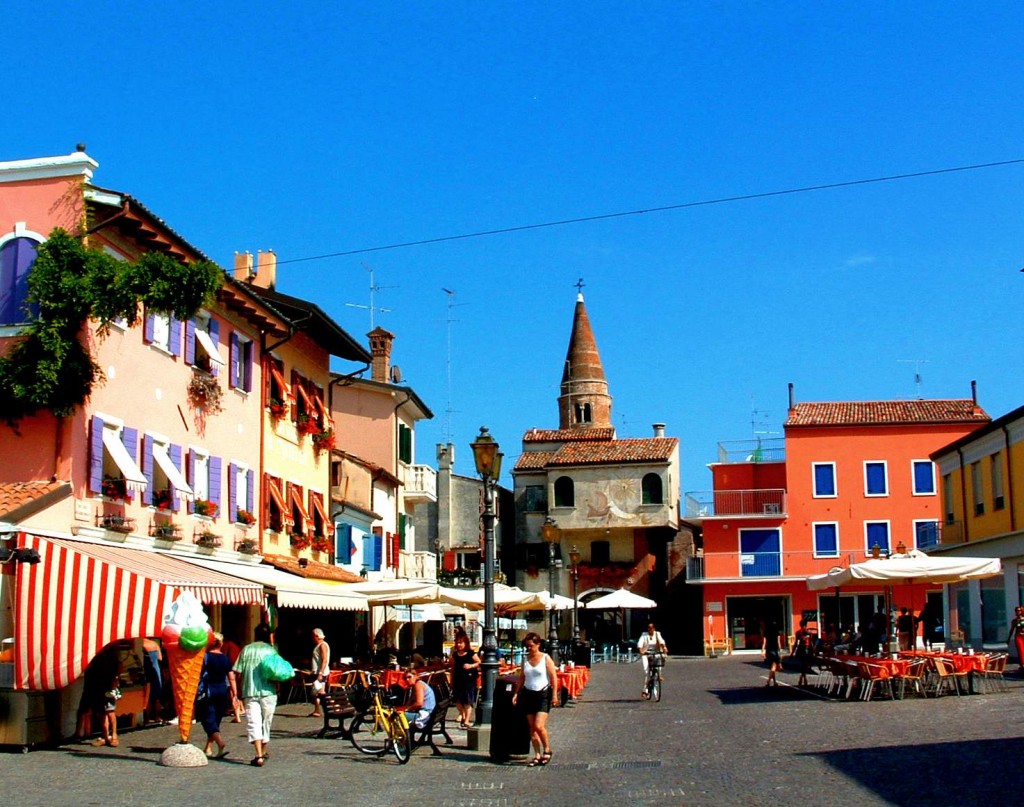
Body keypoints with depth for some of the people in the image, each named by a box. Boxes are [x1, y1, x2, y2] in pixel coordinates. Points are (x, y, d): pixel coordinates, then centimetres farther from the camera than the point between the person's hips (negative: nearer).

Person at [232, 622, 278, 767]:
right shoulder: (271, 650, 0)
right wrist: (276, 687, 9)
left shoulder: (246, 649, 4)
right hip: (268, 692, 0)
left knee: (253, 723, -3)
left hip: (250, 692, 0)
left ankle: (258, 756, -16)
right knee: (266, 722, 16)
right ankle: (263, 752, 29)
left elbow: (237, 671, 2)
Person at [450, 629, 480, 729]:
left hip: (469, 679, -4)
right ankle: (462, 714, 32)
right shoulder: (455, 655, 5)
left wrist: (471, 666, -19)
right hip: (458, 679, 4)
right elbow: (453, 668, 12)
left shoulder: (471, 653, -7)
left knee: (468, 701, -1)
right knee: (457, 700, 7)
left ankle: (467, 720, 4)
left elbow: (479, 663, -3)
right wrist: (452, 681, 13)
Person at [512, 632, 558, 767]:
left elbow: (554, 677, -5)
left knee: (539, 726, -15)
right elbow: (521, 678, 14)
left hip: (543, 694, -5)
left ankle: (547, 750, 7)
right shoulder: (525, 659, 8)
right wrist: (516, 693, 5)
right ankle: (537, 755, 12)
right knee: (532, 727, 4)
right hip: (528, 694, 5)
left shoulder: (546, 658, -4)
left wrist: (554, 695, -11)